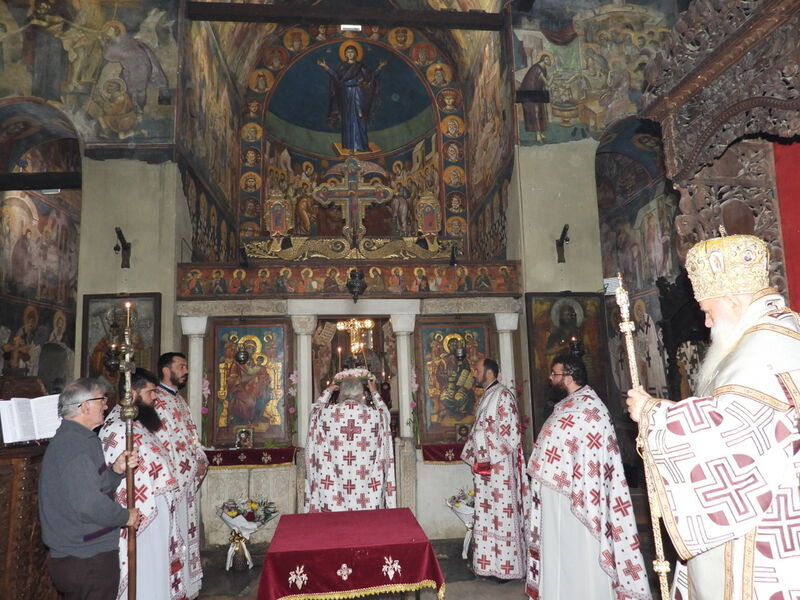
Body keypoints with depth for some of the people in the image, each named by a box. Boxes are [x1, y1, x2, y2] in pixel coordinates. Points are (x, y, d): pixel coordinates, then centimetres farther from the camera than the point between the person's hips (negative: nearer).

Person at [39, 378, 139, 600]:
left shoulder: (66, 438, 12)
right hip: (90, 560, -10)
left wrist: (116, 470, 1)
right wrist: (126, 516, -15)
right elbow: (89, 504, -30)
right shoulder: (77, 444, -22)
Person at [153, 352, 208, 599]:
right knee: (175, 533, -2)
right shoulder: (156, 400, -14)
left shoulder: (180, 401, 15)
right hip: (173, 478, -9)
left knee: (188, 529, 15)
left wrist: (201, 459, 4)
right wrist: (192, 465, -15)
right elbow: (164, 441, -19)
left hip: (188, 477, 9)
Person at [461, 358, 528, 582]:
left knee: (502, 513, 1)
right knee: (485, 514, 12)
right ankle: (489, 563, 23)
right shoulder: (485, 396, 15)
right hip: (483, 465, 9)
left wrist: (492, 458, -14)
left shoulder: (503, 395, -11)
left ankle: (505, 565, 12)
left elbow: (511, 432, -16)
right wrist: (472, 455, 12)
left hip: (500, 465, -9)